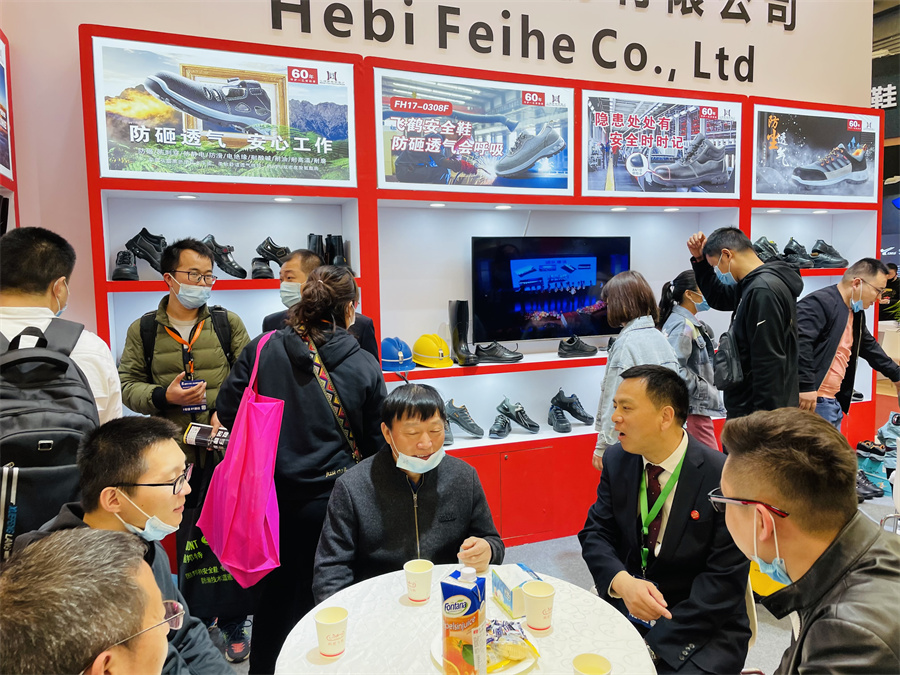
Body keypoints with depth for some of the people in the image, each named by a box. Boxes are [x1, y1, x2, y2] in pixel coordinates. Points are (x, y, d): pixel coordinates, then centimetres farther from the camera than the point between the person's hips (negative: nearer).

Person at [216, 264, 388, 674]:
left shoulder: (262, 349, -8)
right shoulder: (365, 367, -10)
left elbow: (227, 412, -2)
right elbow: (376, 444, -3)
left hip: (271, 492, 2)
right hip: (330, 497, -2)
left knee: (273, 591, 22)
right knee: (316, 595, 17)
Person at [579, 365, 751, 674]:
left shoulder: (723, 478, -16)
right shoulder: (616, 460, -2)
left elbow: (725, 580, -16)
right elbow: (595, 532, 0)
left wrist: (654, 645, -19)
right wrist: (621, 582, -21)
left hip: (703, 628, -3)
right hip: (625, 607, 4)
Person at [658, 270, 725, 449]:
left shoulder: (691, 323, 15)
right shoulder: (681, 325, -16)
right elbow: (676, 369, -24)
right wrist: (707, 392, -17)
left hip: (694, 405, 10)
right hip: (692, 407, -10)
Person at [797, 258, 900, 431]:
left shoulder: (855, 313, 20)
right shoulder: (819, 303, -14)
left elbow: (870, 347, 35)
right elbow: (800, 343, -26)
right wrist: (805, 386, -28)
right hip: (809, 399, -11)